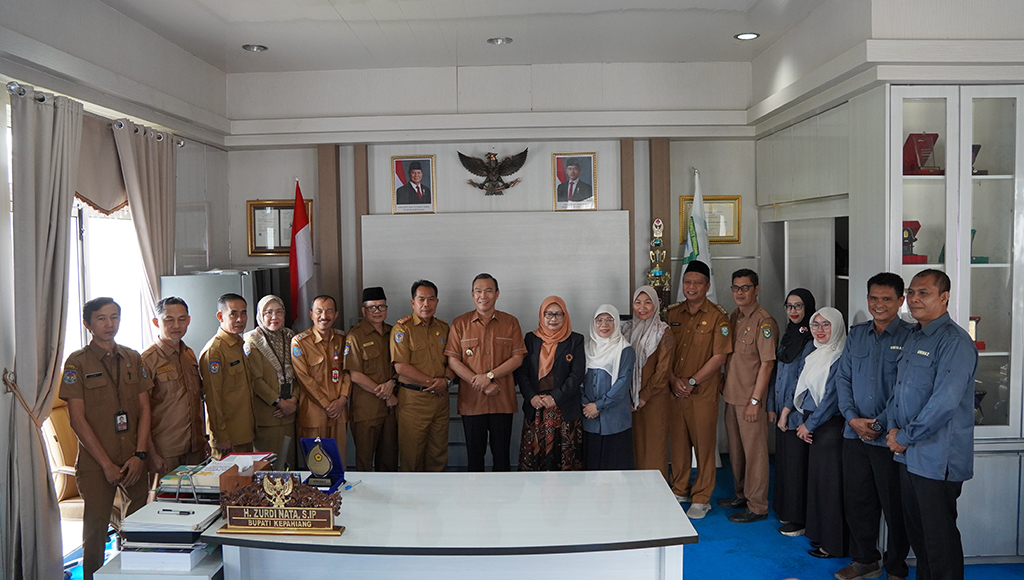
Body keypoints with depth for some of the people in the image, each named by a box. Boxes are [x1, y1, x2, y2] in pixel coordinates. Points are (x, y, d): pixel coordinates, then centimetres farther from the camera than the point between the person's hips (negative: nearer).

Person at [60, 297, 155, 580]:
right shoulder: (77, 362, -3)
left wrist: (140, 454, -4)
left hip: (134, 461, 3)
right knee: (95, 529, 2)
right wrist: (106, 463, -10)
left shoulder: (133, 359, 9)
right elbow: (78, 419, -7)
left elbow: (144, 408, 8)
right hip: (96, 463, -3)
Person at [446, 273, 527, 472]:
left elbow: (518, 358, 0)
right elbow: (453, 361, -2)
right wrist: (480, 385, -12)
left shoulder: (510, 322, 5)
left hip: (503, 401, 0)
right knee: (474, 455, 9)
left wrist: (489, 376, -13)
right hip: (471, 401, 0)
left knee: (502, 455, 7)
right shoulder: (460, 324, 4)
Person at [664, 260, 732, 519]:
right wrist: (674, 380, -7)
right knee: (678, 441, 12)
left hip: (704, 392, -4)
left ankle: (702, 498, 15)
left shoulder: (717, 316, -5)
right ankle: (679, 491, 27)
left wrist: (692, 381, -13)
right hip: (674, 390, 4)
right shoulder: (672, 314, 8)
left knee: (704, 444, 3)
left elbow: (719, 357, -9)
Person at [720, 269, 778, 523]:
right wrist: (725, 386, 15)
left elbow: (767, 364, -17)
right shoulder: (734, 317, 10)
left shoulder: (764, 321, -15)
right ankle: (742, 494, 33)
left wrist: (755, 400, -18)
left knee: (754, 451, 1)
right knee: (736, 448, 18)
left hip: (751, 399, -8)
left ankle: (757, 507, 12)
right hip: (732, 396, 8)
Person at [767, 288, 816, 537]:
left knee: (796, 462, -2)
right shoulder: (788, 335, 14)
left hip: (798, 413, -8)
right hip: (782, 411, 8)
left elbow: (802, 379, -15)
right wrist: (772, 407, 10)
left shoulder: (811, 339, -12)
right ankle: (785, 511, 25)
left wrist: (786, 411, -14)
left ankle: (799, 519, 8)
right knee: (783, 459, 13)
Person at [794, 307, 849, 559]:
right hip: (813, 426, 8)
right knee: (816, 478, 13)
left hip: (831, 426, -8)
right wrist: (805, 423, 8)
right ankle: (820, 534, 24)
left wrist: (810, 425, -11)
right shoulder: (814, 355, 13)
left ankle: (833, 544, 9)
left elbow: (832, 397, -17)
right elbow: (802, 391, 18)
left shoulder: (840, 357, -14)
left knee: (830, 481, -2)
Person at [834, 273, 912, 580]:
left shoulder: (911, 337, -8)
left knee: (894, 506, 7)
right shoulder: (856, 334, 9)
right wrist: (853, 418, -3)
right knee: (856, 500, 14)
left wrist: (880, 424, -15)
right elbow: (842, 378, 9)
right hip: (855, 435, 5)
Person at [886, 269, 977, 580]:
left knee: (939, 536, 2)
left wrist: (906, 437, -16)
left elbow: (945, 402, -23)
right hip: (909, 454, 8)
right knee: (915, 528, 18)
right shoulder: (913, 337, 13)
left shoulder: (954, 341, -15)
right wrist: (893, 428, 4)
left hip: (937, 458, -8)